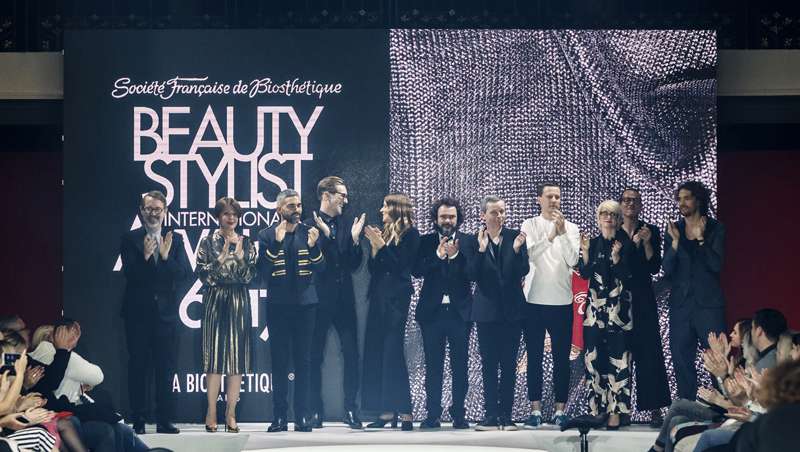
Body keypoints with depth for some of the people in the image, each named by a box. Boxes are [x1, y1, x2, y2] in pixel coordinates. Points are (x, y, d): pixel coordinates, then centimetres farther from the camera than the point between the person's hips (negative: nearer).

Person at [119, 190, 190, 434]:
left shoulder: (175, 239, 7)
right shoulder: (130, 239, 1)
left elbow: (184, 273, -3)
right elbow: (129, 273, -10)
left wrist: (165, 257, -17)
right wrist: (145, 256, -25)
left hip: (166, 312, 2)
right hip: (138, 311, -2)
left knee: (165, 368, 5)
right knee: (138, 367, 2)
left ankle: (164, 421, 9)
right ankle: (138, 421, 5)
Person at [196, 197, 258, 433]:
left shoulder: (246, 243, 10)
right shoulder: (208, 242, 5)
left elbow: (250, 276, 4)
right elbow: (201, 273, -3)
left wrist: (240, 257, -10)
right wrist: (221, 258, -12)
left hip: (239, 301, 2)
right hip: (215, 300, -2)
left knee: (237, 355, -1)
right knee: (214, 353, -5)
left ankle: (231, 413, 1)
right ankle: (211, 412, -2)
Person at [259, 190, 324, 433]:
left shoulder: (310, 233, 7)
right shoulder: (267, 236, 3)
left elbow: (320, 268, 0)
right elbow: (263, 270, -8)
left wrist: (314, 247, -18)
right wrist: (276, 243, -20)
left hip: (304, 304, 1)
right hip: (278, 305, -1)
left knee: (303, 362, 1)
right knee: (279, 362, 1)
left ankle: (302, 416, 4)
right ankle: (279, 417, 4)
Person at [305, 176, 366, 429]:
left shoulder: (347, 224, 9)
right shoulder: (309, 225, -5)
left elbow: (354, 265, 7)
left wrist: (355, 240, -8)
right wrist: (325, 235, -20)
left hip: (344, 299, 4)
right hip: (319, 297, -4)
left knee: (351, 354, 0)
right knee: (315, 356, 3)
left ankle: (351, 410, 6)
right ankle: (315, 412, 9)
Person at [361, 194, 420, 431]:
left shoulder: (409, 234, -4)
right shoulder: (385, 233, 16)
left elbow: (401, 265, -12)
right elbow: (373, 268, 13)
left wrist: (381, 245, -12)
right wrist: (374, 246, 0)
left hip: (396, 298, -8)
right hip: (379, 296, 8)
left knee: (393, 353, -12)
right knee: (376, 353, 4)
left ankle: (404, 413, -10)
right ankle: (386, 412, 7)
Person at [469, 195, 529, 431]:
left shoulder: (515, 236, 1)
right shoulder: (474, 240, 0)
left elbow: (523, 271, -5)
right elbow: (472, 274, -7)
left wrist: (516, 249, -21)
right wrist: (481, 249, -19)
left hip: (511, 308, 0)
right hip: (487, 309, 0)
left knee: (509, 364, 2)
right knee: (488, 364, 2)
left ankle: (506, 415, 6)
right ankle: (491, 415, 5)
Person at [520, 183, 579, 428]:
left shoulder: (571, 228, 6)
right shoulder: (530, 226, 4)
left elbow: (572, 260, -7)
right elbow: (530, 254, -12)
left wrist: (563, 232, -15)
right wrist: (551, 235, -22)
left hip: (562, 301, 1)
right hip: (534, 300, -1)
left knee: (562, 358, 2)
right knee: (534, 357, 1)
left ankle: (560, 409, 6)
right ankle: (535, 410, 4)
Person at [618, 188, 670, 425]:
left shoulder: (651, 231, 7)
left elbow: (654, 267, 0)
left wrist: (647, 243, -13)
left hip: (643, 301, -1)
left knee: (648, 353, -6)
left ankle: (655, 409, -7)